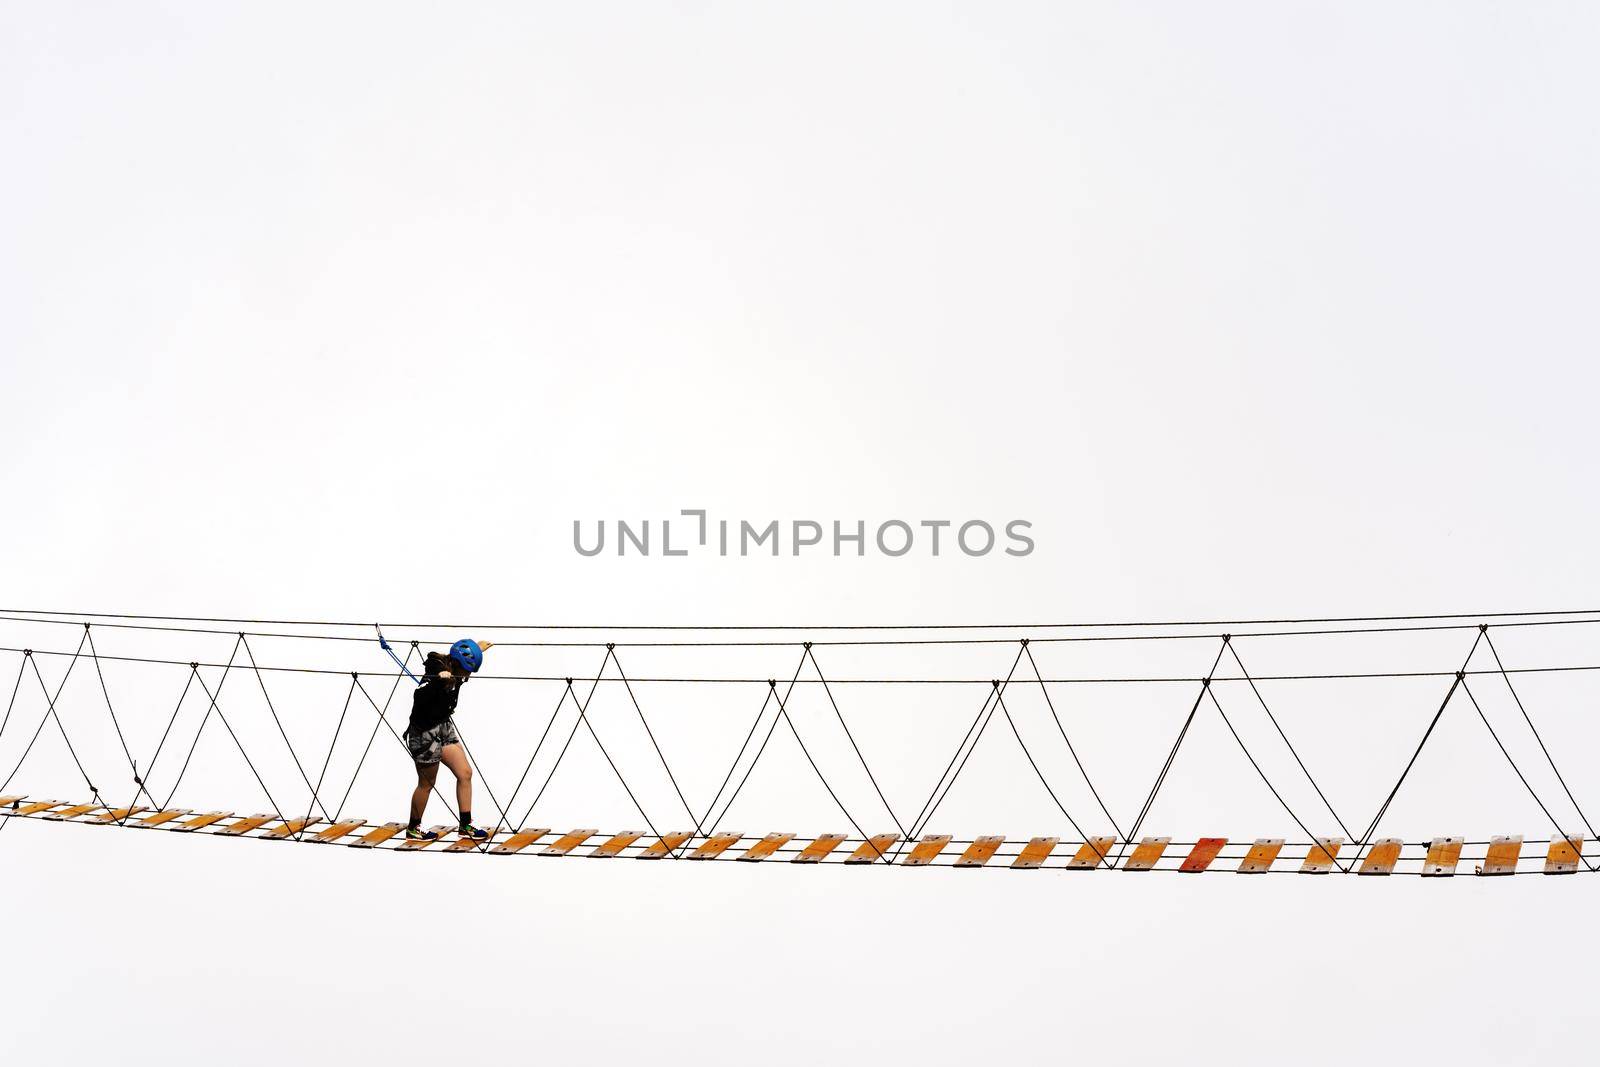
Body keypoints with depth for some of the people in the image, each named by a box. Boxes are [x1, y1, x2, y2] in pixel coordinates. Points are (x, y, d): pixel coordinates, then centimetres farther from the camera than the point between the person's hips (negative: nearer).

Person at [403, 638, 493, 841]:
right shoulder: (436, 673, -29)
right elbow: (419, 696, -48)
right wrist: (439, 681, -63)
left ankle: (466, 825, 16)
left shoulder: (453, 671, -5)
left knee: (465, 773, 7)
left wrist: (478, 649, 35)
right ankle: (413, 829, 27)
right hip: (425, 733, -9)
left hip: (444, 728, 9)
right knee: (427, 784, 7)